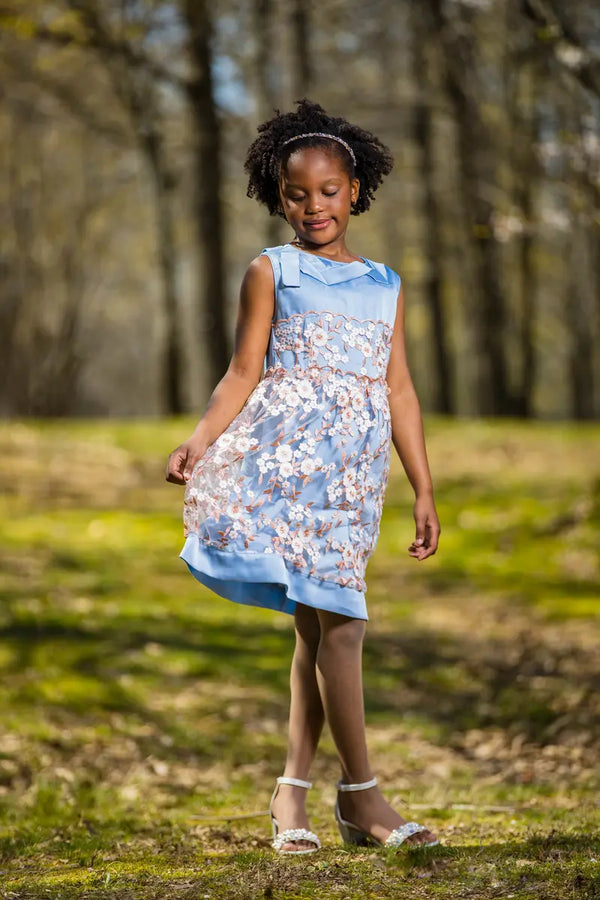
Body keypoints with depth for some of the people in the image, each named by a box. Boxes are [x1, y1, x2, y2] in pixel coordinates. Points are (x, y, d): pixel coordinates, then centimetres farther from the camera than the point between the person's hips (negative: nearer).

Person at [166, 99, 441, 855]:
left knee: (321, 626, 3)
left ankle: (293, 788, 12)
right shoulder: (271, 271, 7)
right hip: (289, 454, -4)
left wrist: (423, 490, 12)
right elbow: (244, 372, 1)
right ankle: (360, 793, -6)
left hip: (355, 471, 4)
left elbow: (399, 392, 16)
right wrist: (199, 441, -15)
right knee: (336, 621, -10)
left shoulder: (385, 285, 18)